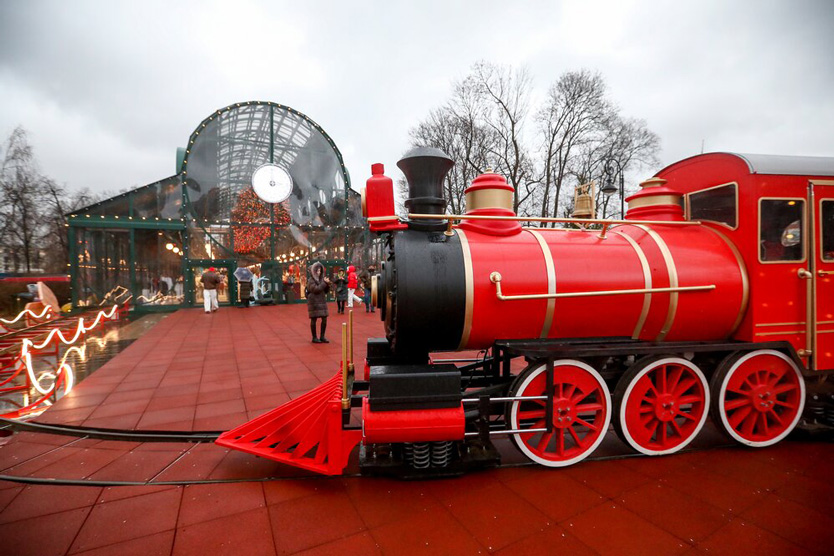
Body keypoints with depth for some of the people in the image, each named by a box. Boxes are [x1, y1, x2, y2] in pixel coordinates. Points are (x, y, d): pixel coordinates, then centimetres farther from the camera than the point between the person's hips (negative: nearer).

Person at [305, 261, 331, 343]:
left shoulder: (321, 278, 10)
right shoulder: (311, 280, -8)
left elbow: (326, 291, 12)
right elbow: (316, 289, -21)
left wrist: (327, 284, -6)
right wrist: (324, 283, -17)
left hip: (322, 301, 6)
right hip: (314, 302, -6)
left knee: (324, 319, 4)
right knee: (314, 319, 2)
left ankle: (322, 336, 15)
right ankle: (314, 337, 12)